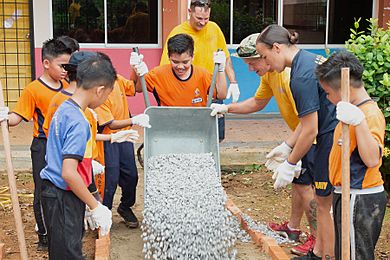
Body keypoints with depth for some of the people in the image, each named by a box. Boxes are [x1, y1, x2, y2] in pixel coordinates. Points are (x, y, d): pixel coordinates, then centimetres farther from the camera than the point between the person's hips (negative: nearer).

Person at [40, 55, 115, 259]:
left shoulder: (64, 108, 5)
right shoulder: (78, 122, -24)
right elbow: (69, 173, -29)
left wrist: (88, 164, 32)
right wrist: (95, 207, -22)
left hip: (54, 190, 9)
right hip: (63, 197, -9)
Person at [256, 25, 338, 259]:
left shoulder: (302, 76, -21)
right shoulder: (309, 59, 10)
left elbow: (310, 131, -19)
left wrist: (289, 164, -9)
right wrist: (287, 146, 17)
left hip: (334, 139, -10)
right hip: (333, 136, 10)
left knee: (327, 204, 3)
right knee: (322, 200, 18)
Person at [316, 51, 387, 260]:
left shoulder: (371, 114, -20)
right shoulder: (353, 111, 10)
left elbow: (372, 159, -32)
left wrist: (359, 121, -39)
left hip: (360, 200, -10)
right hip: (347, 195, 10)